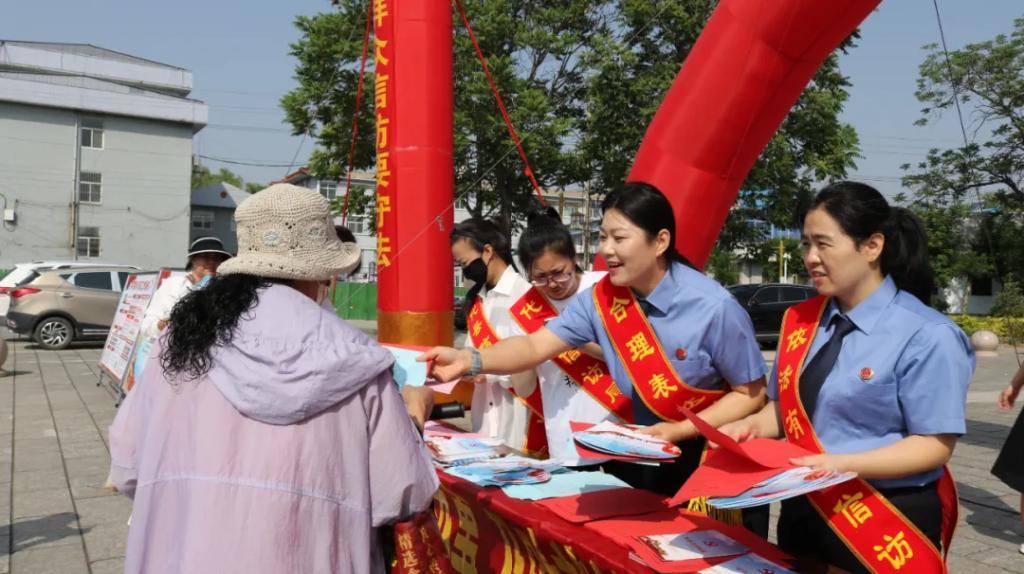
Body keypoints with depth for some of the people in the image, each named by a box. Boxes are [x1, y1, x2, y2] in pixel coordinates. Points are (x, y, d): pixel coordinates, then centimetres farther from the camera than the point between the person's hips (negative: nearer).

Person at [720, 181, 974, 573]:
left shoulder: (926, 336, -15)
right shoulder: (801, 321, 2)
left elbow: (935, 444, -15)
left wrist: (844, 464, -25)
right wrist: (753, 427, -10)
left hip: (886, 524, -5)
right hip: (803, 512, 6)